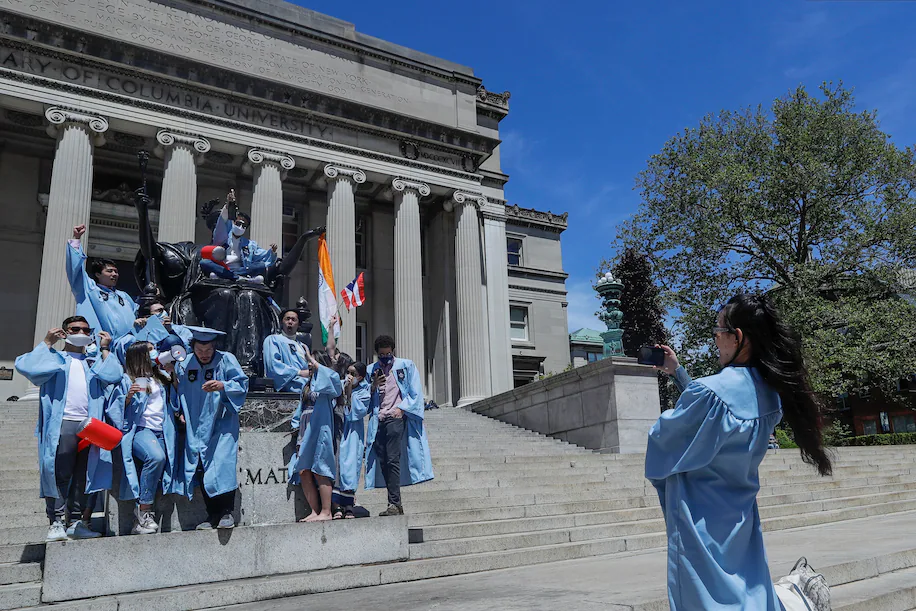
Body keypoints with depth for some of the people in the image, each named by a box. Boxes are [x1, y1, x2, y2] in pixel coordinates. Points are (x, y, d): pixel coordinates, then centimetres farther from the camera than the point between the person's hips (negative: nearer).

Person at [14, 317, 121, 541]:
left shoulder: (95, 362, 24)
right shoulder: (54, 359, 18)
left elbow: (113, 376, 3)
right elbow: (25, 366, -3)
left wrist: (104, 349, 9)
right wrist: (47, 342, 3)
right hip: (62, 424, -2)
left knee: (84, 476, 2)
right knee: (59, 474, -7)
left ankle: (77, 522, 6)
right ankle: (56, 523, -4)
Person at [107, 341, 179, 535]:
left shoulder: (161, 377, 21)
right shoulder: (127, 380, 5)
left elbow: (176, 399, 26)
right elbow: (115, 409, 2)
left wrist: (172, 372, 17)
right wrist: (128, 396, -17)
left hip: (161, 432, 6)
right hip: (139, 429, -5)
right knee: (156, 457, -32)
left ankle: (141, 519, 1)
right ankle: (144, 508, -21)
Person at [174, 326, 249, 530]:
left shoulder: (226, 360, -6)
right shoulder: (184, 365, 6)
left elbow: (242, 384, -9)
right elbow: (180, 392, 20)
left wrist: (222, 386, -25)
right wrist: (181, 412, 6)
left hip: (221, 424, -4)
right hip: (196, 427, 4)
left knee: (222, 464, -14)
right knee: (200, 469, 1)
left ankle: (227, 512, -1)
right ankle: (212, 515, 13)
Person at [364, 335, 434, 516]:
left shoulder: (406, 366, 9)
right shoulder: (370, 370, 17)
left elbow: (416, 394, 5)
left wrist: (402, 409, -7)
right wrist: (373, 387, -2)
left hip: (396, 418, -4)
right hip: (378, 420, 4)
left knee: (392, 460, -15)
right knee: (383, 462, 1)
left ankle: (394, 503, -16)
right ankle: (395, 505, 7)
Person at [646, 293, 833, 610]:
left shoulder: (710, 391, -26)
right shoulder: (768, 391, -2)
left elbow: (663, 437, -11)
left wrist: (668, 415, 11)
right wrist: (678, 372, 18)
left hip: (701, 523, -7)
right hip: (741, 518, 7)